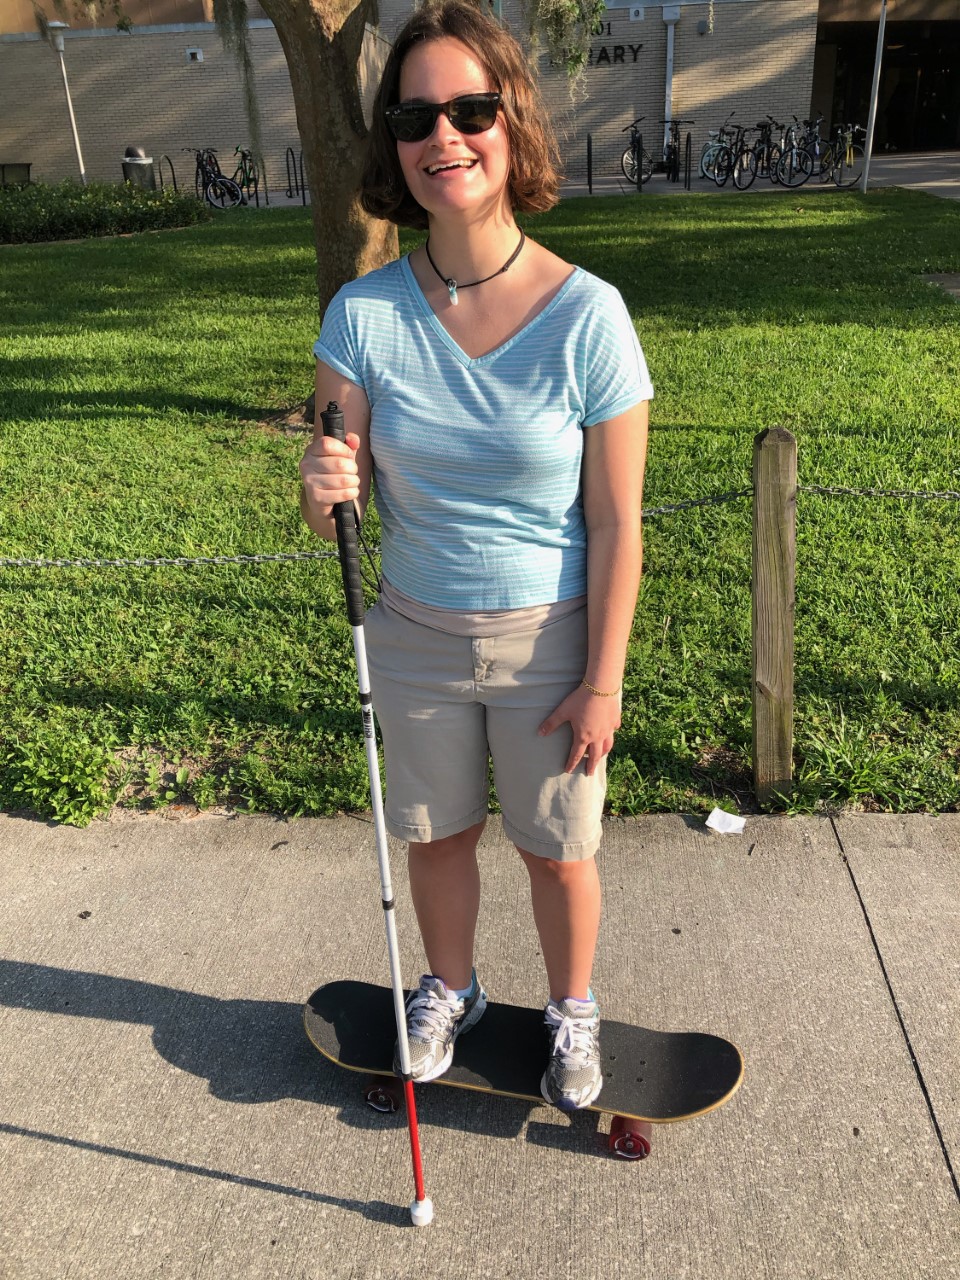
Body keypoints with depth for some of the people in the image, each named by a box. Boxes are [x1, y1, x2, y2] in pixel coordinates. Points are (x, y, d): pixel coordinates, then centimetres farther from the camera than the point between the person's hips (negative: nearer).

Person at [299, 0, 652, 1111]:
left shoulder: (585, 314, -17)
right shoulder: (365, 312, -10)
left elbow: (617, 525, -12)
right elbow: (345, 493, -5)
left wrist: (602, 682, -10)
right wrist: (325, 485, -29)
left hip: (548, 642, -2)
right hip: (416, 635, 3)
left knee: (557, 846, 15)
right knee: (435, 835, 20)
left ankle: (571, 1013, 45)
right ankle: (450, 990, 50)